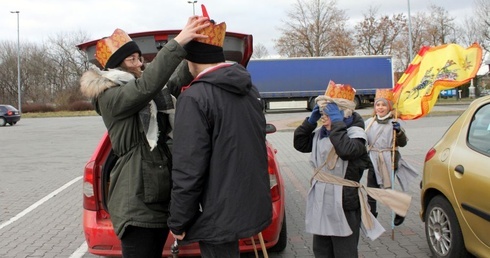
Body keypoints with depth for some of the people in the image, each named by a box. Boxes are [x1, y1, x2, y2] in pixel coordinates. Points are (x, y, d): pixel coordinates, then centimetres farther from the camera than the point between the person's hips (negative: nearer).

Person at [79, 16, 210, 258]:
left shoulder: (148, 95, 13)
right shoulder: (110, 97, -12)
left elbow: (177, 82, 6)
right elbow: (147, 85, -29)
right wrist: (178, 42, -33)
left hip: (160, 195, 9)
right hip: (136, 202, -9)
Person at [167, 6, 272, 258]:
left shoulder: (195, 97, -18)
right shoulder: (249, 88, 7)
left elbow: (188, 169, -20)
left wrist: (178, 222, -10)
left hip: (220, 214, -8)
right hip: (251, 204, 8)